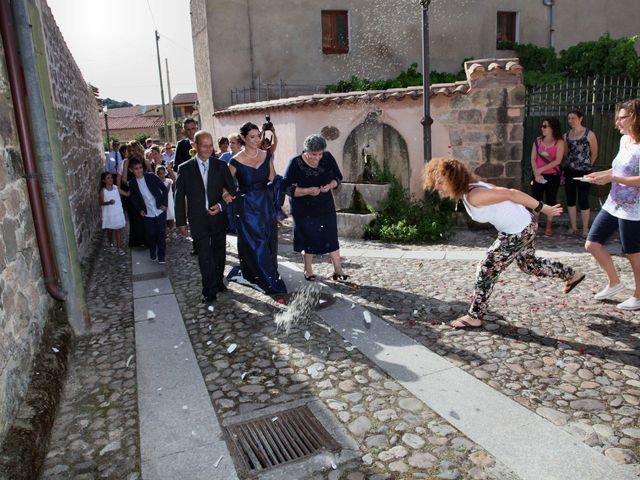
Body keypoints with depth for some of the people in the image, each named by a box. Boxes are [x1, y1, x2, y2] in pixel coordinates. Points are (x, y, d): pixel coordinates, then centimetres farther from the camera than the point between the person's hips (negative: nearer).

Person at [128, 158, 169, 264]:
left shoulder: (151, 176, -8)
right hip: (147, 214, 2)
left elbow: (164, 189, -2)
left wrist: (164, 204, -6)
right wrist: (139, 210, 2)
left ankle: (161, 256, 12)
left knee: (161, 234, 0)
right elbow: (133, 198, 12)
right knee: (150, 235, 7)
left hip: (160, 211, -2)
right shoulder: (132, 183, -1)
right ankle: (152, 253, 32)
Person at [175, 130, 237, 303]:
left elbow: (232, 190, 3)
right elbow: (179, 197, 1)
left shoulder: (221, 166, 0)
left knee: (219, 252, 16)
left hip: (218, 216, 2)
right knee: (204, 256, -2)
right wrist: (181, 222, -1)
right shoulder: (185, 169, -3)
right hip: (198, 220, -2)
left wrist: (221, 205, -14)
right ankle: (209, 290, 7)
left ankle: (218, 281, 34)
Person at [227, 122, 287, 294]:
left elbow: (273, 180, 9)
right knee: (253, 244, 2)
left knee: (269, 243, 12)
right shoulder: (236, 161, -11)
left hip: (266, 205, 5)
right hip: (247, 207, -5)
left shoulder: (266, 155, 2)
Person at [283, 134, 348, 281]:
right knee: (308, 238, 7)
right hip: (303, 209, -3)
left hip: (325, 206, 3)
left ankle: (337, 269, 11)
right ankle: (308, 269, 27)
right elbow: (287, 188, -18)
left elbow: (338, 177, 3)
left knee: (331, 236, 1)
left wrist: (330, 185, -19)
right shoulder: (295, 164, -18)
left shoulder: (328, 158, -8)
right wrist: (308, 191, -30)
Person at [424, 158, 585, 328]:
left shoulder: (474, 196, -30)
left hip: (518, 232, -9)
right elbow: (502, 191, 6)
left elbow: (511, 194, -25)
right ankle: (572, 275, 51)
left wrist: (542, 208, -20)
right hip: (523, 227, 9)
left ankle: (474, 317, 10)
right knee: (529, 265, 30)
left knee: (486, 270, -3)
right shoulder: (466, 191, -2)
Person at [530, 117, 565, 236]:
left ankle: (549, 226, 14)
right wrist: (536, 173, -13)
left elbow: (557, 161, -12)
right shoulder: (537, 140, 4)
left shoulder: (559, 142, -5)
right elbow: (533, 159, -1)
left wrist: (542, 169, -18)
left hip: (552, 176, -2)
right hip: (538, 175, 2)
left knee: (550, 200, 5)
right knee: (536, 200, 4)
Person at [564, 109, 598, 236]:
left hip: (584, 172, -5)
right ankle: (573, 227, 19)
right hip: (569, 171, 5)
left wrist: (586, 165, 10)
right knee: (570, 199, 8)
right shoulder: (566, 135, 7)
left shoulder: (589, 134, -6)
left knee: (583, 200, -2)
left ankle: (585, 229, 9)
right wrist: (572, 164, 8)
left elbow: (594, 154, 2)